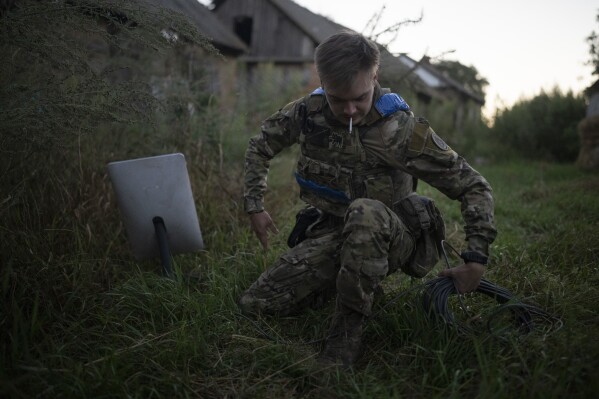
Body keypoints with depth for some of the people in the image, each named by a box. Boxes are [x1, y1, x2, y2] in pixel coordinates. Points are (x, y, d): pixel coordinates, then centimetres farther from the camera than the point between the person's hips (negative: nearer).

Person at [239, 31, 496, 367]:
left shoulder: (403, 129, -20)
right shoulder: (307, 112, -9)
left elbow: (474, 186, -13)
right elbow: (260, 147, 11)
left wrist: (477, 259, -19)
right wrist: (255, 205, 5)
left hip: (390, 235, -4)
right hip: (331, 233, 4)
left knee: (365, 212, -41)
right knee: (254, 304, -8)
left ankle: (348, 332, -23)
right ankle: (347, 286, 13)